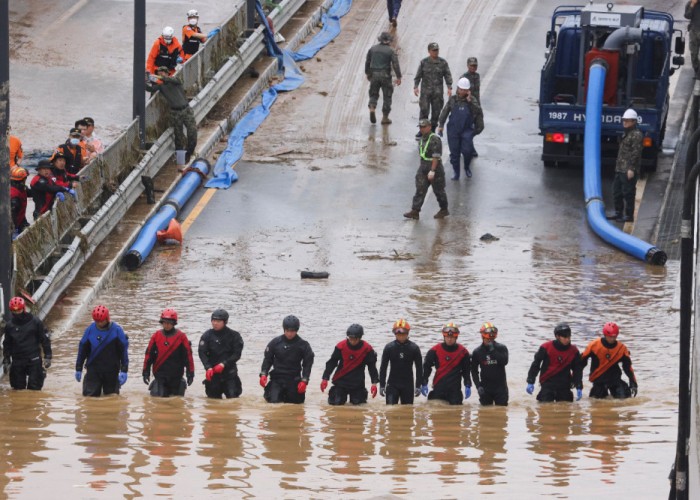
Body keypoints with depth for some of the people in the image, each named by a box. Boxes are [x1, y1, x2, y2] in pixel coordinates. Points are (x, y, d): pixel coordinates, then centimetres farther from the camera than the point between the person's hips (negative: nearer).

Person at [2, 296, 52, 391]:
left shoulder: (35, 322, -3)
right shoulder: (10, 325, 5)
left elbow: (45, 340, 1)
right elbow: (7, 344, 15)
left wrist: (47, 357, -2)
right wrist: (6, 361, 11)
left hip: (34, 361, -3)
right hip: (17, 361, 3)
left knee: (34, 387, -6)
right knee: (18, 388, 5)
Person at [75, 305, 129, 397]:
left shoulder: (116, 330, -7)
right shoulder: (90, 330, -2)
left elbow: (123, 350, -4)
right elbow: (82, 349, 7)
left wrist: (124, 371, -7)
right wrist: (78, 369, 11)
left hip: (111, 371, -1)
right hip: (93, 369, 1)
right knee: (89, 394, -5)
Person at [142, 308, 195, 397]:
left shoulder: (181, 336, -4)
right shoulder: (156, 336, 2)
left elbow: (188, 355, -3)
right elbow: (149, 354, 5)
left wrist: (190, 373, -5)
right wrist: (146, 372, 3)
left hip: (176, 376, -1)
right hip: (160, 375, 1)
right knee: (159, 396, -5)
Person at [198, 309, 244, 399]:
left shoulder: (234, 335, -1)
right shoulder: (207, 336, 0)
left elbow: (237, 354, -6)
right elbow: (202, 353, -7)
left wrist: (223, 364, -18)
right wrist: (208, 367, -23)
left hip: (229, 371, -1)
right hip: (213, 372, 1)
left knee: (233, 396, -10)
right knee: (213, 398, 5)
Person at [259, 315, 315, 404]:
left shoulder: (303, 345, -4)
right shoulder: (275, 342, -2)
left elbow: (307, 364, -1)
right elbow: (267, 360, 4)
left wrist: (304, 380, -11)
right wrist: (263, 374, -10)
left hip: (294, 380, 0)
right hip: (277, 379, 0)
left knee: (297, 401, 3)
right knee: (274, 401, -12)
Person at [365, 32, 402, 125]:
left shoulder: (372, 49, 4)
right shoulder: (391, 51, -5)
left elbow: (367, 62, 10)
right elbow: (395, 64, -11)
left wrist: (367, 73, 23)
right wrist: (398, 77, -8)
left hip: (374, 75, 2)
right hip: (385, 75, -2)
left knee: (373, 94, 14)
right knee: (387, 96, 8)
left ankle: (372, 108, -15)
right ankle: (385, 117, 8)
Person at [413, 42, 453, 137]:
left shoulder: (443, 63, 3)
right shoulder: (424, 62, 2)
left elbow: (448, 76, 3)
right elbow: (418, 76, 4)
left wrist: (449, 88, -8)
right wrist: (415, 87, -8)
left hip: (438, 91, 1)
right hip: (425, 90, -1)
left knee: (436, 111, 3)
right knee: (424, 110, -9)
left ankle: (432, 129, 14)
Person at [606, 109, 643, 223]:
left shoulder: (637, 135, -12)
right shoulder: (625, 134, 19)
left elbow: (636, 152, -19)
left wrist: (631, 169, -23)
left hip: (629, 170, -10)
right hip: (620, 169, 10)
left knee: (628, 193, -5)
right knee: (617, 191, 15)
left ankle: (629, 215, 0)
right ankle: (618, 212, 26)